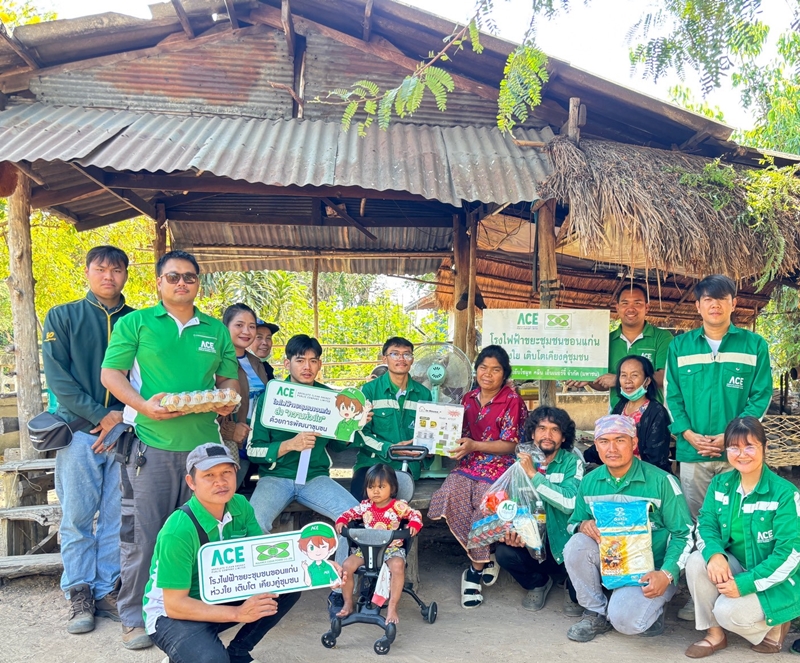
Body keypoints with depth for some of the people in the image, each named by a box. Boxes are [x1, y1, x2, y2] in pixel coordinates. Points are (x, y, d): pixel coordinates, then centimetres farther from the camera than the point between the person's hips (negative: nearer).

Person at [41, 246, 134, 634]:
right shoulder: (61, 317, 6)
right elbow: (58, 378, -3)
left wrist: (124, 418, -8)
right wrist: (101, 415, -11)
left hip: (124, 430, 1)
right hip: (79, 428, -1)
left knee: (117, 516, 4)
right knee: (77, 515, 3)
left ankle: (107, 590, 15)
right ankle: (80, 594, 14)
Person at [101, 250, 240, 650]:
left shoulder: (216, 330, 13)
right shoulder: (135, 323, 4)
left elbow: (228, 377, 16)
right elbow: (110, 372, 0)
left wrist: (227, 401, -6)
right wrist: (143, 405, -15)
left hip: (203, 444, 3)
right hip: (151, 445, -3)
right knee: (143, 534, 3)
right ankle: (134, 618, 19)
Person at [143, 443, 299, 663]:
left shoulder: (240, 506, -10)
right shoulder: (179, 530, -28)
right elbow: (174, 604, -25)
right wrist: (238, 613, -29)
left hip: (218, 598, 6)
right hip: (172, 615, -6)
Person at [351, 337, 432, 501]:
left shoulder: (423, 394, 10)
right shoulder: (369, 390, 1)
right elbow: (362, 433, -3)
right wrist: (388, 448, -16)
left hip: (407, 465, 1)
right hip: (372, 460, -1)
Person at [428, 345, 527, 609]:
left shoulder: (512, 401, -2)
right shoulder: (469, 398, 14)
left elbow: (509, 445, -7)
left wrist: (474, 446, -19)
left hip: (498, 466, -4)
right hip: (467, 464, 4)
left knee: (484, 503, -29)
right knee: (450, 496, -24)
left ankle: (476, 569, -5)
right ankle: (485, 559, -5)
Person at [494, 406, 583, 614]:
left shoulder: (572, 462, -10)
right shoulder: (522, 463, 1)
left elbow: (570, 503, -26)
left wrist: (534, 474, -24)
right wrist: (513, 530, -17)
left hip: (565, 543, -2)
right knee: (504, 552, -24)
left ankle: (574, 594, 9)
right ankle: (538, 583, 13)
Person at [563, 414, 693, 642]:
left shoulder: (661, 481, -11)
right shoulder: (589, 482, 0)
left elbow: (684, 534, -8)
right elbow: (574, 522, 9)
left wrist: (666, 574, -22)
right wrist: (583, 526, -18)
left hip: (650, 570, -4)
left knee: (624, 620, -29)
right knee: (576, 545, -27)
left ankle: (650, 610, 9)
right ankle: (596, 613, -3)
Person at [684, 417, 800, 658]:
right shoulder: (720, 484, -2)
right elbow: (706, 525, -4)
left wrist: (744, 584, -26)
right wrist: (714, 554, -28)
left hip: (777, 581, -5)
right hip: (735, 567, 5)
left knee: (727, 610, -26)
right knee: (696, 562, -23)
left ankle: (773, 627, 8)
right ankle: (714, 634, -4)